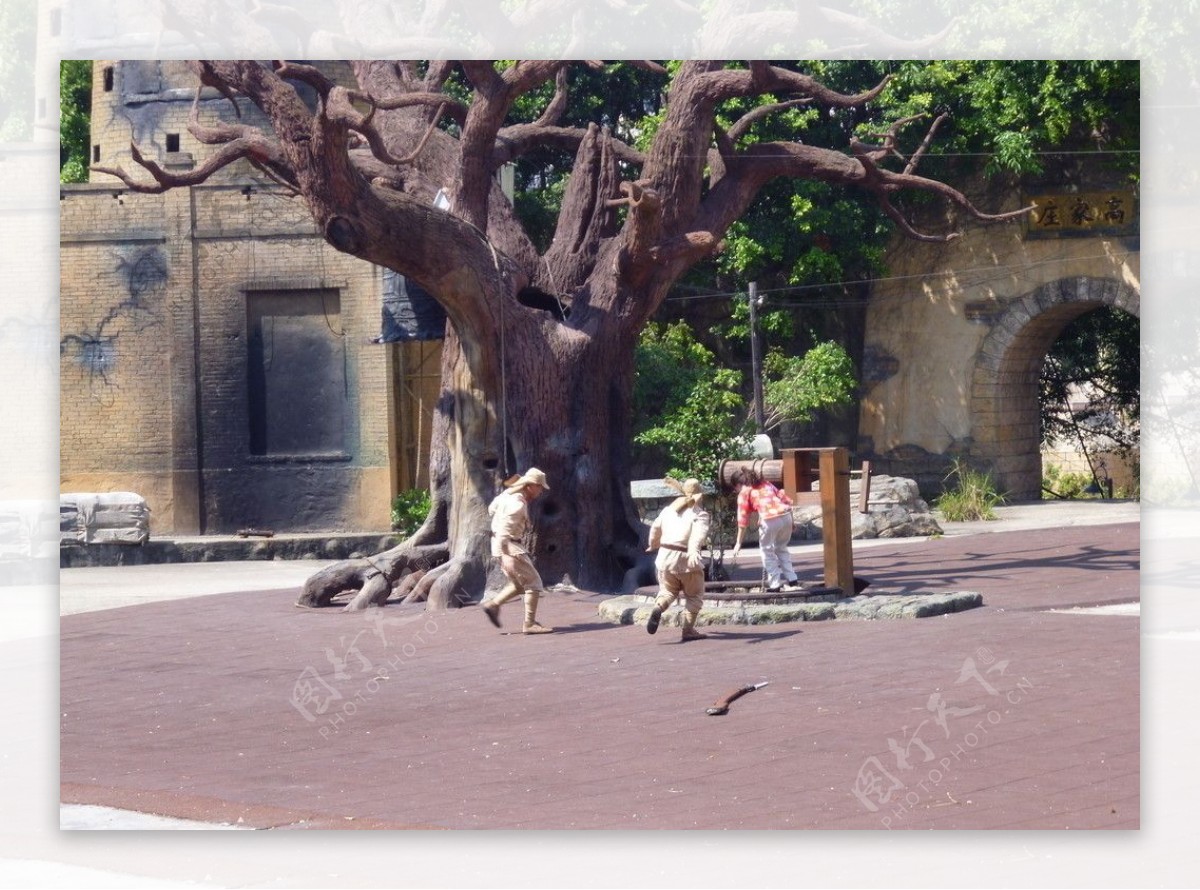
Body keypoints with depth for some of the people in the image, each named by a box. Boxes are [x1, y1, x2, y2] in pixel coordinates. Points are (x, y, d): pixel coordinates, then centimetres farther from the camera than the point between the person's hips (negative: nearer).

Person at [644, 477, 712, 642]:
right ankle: (688, 630, 5)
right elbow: (698, 535, -23)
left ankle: (658, 608, -13)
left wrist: (653, 545, 45)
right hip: (686, 560, -5)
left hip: (665, 556, 5)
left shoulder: (668, 510, 12)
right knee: (694, 595, 12)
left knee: (667, 590, 19)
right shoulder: (699, 514, -5)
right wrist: (694, 551, -40)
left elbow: (655, 529, 25)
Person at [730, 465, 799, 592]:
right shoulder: (765, 483, 26)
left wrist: (738, 543, 9)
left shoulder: (744, 492, 11)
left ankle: (775, 584, 9)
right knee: (781, 548, 26)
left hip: (769, 520, -5)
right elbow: (785, 499, 20)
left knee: (767, 551, 13)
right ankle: (791, 577, 20)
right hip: (786, 515, 5)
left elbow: (743, 519, 6)